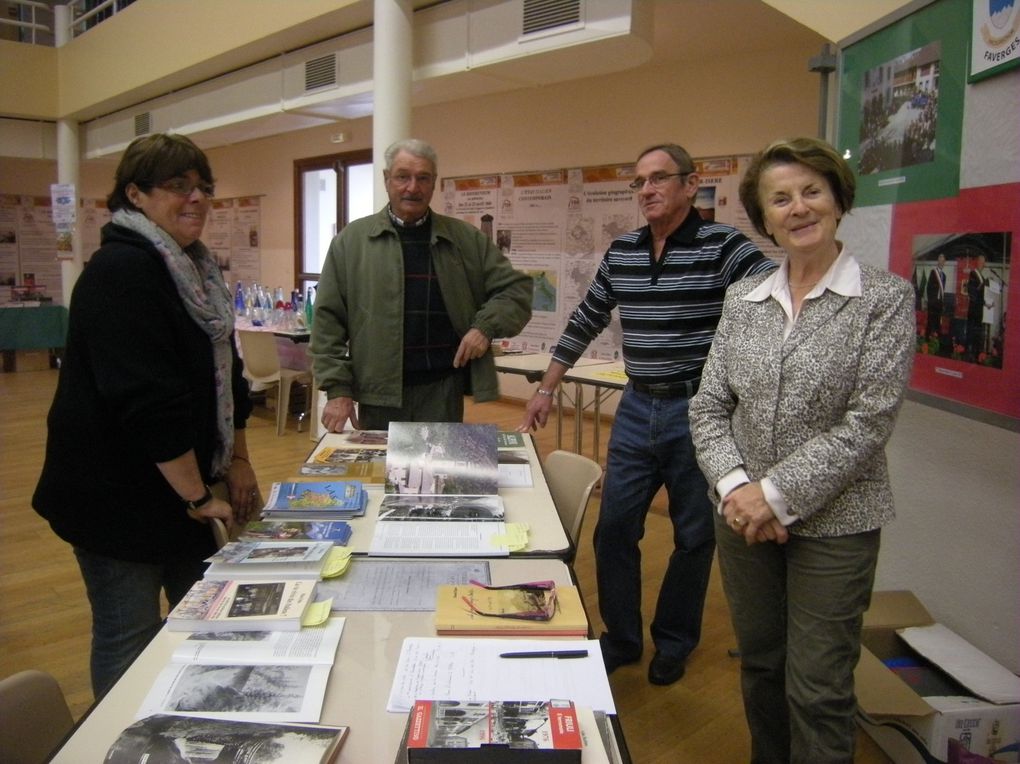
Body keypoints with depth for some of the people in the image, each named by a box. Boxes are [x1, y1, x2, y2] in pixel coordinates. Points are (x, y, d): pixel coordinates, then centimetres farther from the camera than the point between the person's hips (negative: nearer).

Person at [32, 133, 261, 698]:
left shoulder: (195, 267, 10)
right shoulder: (122, 271, -19)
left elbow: (223, 370, 16)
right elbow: (146, 399, -25)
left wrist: (237, 458, 9)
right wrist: (197, 496, -19)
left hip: (184, 487, 9)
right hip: (120, 496, -9)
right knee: (129, 642, 5)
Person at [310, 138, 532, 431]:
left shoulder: (466, 239, 6)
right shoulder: (351, 240, 3)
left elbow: (516, 288, 9)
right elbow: (328, 319, 2)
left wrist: (486, 325, -8)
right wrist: (337, 388, -5)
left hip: (443, 389, 1)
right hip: (378, 392, 0)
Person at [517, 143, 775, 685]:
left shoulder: (722, 246, -9)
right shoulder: (621, 252, 7)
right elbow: (584, 322, 15)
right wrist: (546, 389, 16)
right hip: (637, 407, 5)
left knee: (694, 535, 11)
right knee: (614, 528, 9)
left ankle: (674, 644, 32)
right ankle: (621, 638, 29)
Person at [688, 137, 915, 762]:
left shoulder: (886, 297, -7)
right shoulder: (743, 299, 4)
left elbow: (870, 420, -14)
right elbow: (709, 406, 3)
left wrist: (779, 493, -17)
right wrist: (735, 486, -13)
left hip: (834, 523, -4)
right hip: (745, 516, 4)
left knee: (817, 688, 3)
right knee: (759, 666, 18)